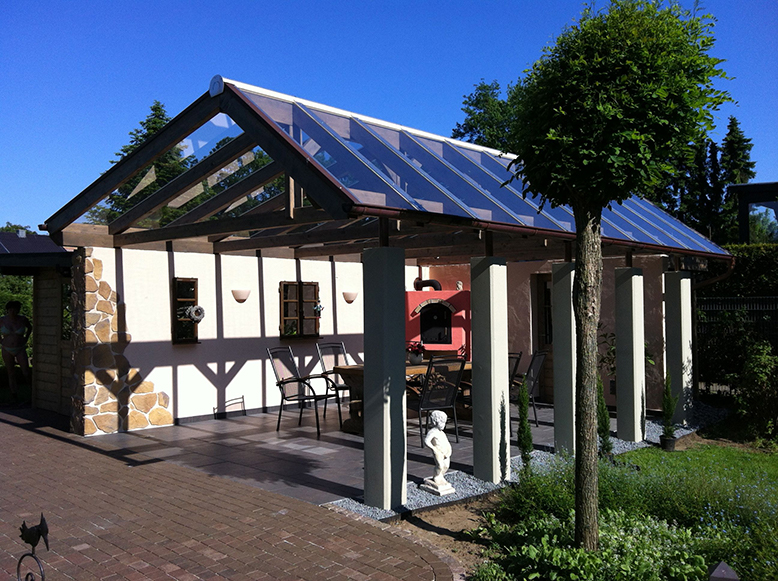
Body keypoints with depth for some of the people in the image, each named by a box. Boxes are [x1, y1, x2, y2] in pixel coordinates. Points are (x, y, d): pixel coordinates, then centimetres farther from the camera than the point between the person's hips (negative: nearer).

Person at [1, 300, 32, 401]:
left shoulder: (23, 319, -11)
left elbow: (30, 327, 10)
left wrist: (25, 339, 3)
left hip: (20, 350, 0)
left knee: (26, 374, -8)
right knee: (11, 374, 8)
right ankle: (14, 394, 24)